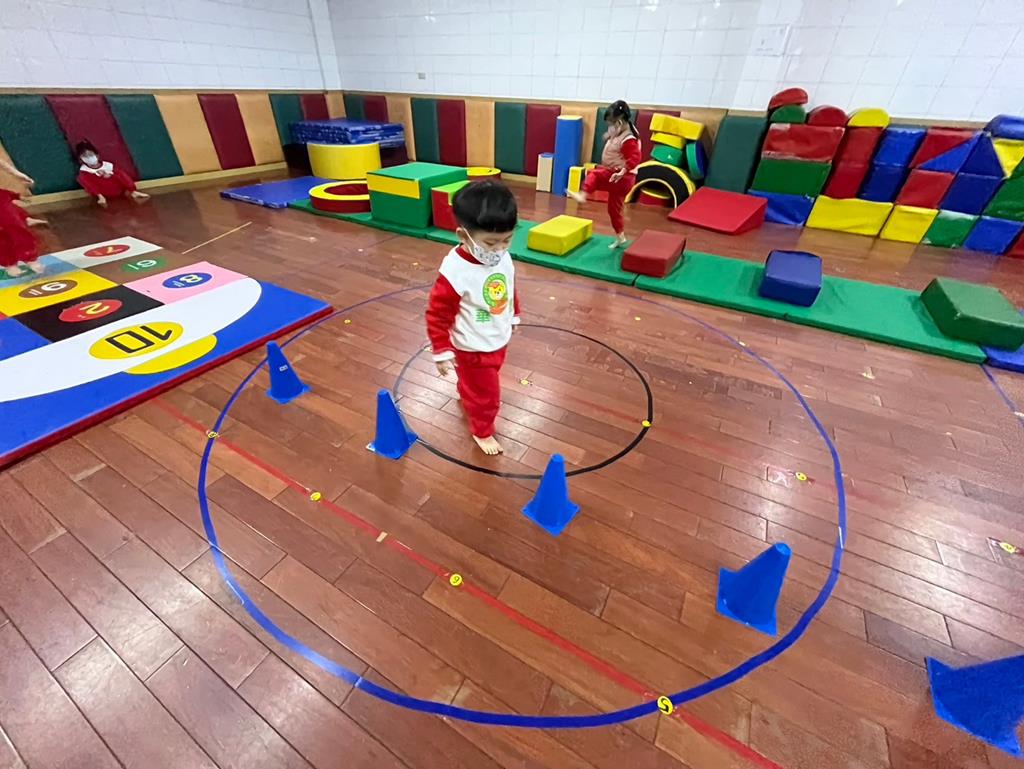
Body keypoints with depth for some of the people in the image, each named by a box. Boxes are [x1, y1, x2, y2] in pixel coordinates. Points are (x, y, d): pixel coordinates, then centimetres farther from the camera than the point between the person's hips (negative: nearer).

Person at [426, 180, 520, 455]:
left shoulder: (504, 259, -12)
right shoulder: (455, 272, -32)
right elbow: (437, 315, -23)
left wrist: (513, 316, 20)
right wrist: (442, 352, -18)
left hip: (499, 340, 7)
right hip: (474, 349, -7)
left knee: (476, 383, 33)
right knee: (486, 394, 10)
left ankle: (467, 396, 66)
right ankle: (482, 431, 40)